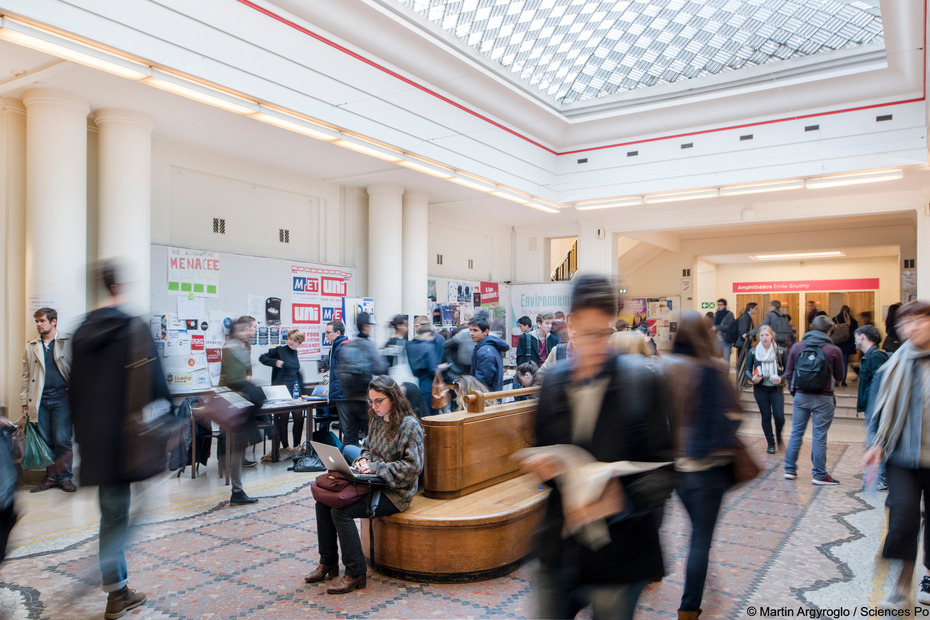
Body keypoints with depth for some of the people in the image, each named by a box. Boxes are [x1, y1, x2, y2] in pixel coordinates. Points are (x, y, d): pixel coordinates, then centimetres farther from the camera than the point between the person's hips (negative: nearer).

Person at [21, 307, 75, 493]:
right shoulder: (31, 347, 14)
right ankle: (51, 477, 16)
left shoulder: (69, 342, 4)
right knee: (45, 441, 6)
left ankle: (65, 477, 6)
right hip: (40, 401, 3)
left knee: (62, 440, -5)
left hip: (61, 398, -3)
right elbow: (26, 376, 16)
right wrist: (25, 402, 10)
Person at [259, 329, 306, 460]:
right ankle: (285, 448, 11)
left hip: (295, 390, 6)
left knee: (299, 418, 3)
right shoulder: (279, 350, -6)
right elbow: (262, 358, -4)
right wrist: (275, 362, -21)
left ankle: (296, 447, 15)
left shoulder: (294, 353, 12)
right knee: (283, 419, -1)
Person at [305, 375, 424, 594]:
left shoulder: (409, 426, -15)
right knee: (323, 501, -6)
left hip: (395, 492, -8)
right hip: (372, 483, 8)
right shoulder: (377, 420, 8)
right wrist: (364, 460, -2)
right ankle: (328, 563, 9)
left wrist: (376, 467, -21)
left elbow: (413, 466, -20)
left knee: (341, 511, -23)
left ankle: (356, 573, -8)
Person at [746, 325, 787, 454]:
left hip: (776, 388, -1)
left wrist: (781, 378, -16)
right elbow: (748, 369, 7)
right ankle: (770, 443, 20)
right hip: (760, 388, 1)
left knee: (779, 416, -9)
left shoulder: (780, 351, -1)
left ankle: (778, 435, 23)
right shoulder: (753, 352, 2)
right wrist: (752, 378, -13)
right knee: (766, 416, 5)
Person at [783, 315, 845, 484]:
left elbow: (788, 373, 4)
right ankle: (819, 475, 11)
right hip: (823, 399, -3)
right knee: (819, 437, 3)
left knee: (796, 433, 11)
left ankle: (790, 469, 16)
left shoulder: (797, 347, 0)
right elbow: (839, 376, 5)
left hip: (801, 396, 3)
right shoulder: (834, 351, -8)